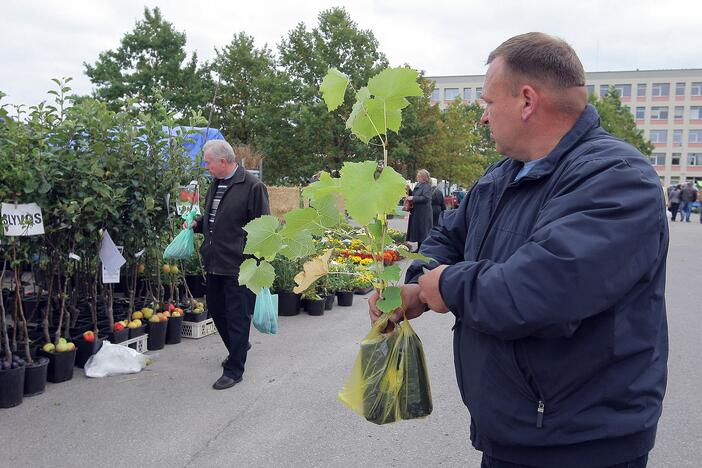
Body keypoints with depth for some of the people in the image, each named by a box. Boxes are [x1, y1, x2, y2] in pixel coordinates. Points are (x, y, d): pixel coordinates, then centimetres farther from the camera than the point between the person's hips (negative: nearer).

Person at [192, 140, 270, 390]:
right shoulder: (215, 184, 12)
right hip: (215, 263, 9)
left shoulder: (252, 186, -13)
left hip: (239, 266, -9)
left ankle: (234, 370, 13)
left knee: (237, 317, 1)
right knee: (216, 310, 19)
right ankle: (238, 348, 42)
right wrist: (197, 224, 7)